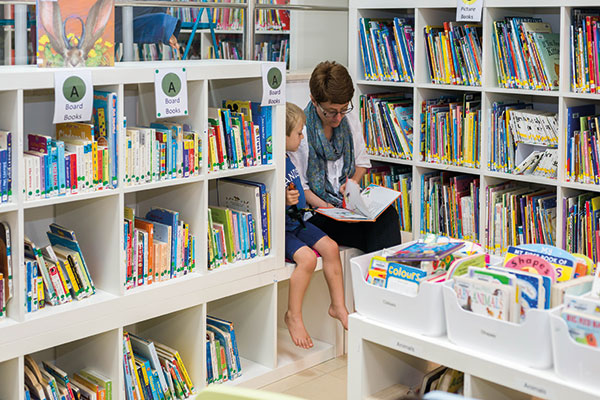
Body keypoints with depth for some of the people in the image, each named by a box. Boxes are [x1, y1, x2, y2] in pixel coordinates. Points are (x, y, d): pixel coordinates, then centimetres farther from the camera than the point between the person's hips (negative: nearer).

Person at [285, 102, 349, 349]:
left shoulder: (287, 160, 9)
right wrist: (284, 201, -36)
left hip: (296, 222, 9)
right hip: (278, 229, -9)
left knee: (330, 247, -3)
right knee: (307, 258, -25)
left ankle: (338, 306, 9)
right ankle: (293, 315, -7)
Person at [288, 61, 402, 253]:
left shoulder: (348, 122, 8)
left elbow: (362, 162, 21)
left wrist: (353, 182, -1)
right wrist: (328, 208, -21)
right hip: (315, 213, -6)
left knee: (387, 213, -25)